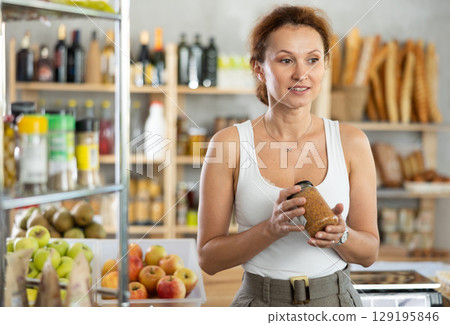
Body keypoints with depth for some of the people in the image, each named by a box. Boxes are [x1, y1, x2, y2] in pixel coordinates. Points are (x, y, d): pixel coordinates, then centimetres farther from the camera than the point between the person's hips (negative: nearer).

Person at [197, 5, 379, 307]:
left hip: (336, 302, 2)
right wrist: (272, 228, -21)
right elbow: (209, 257, -7)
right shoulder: (229, 143, -8)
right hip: (260, 302, -1)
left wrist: (339, 235, -18)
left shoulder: (351, 142, -3)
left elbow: (369, 251, 3)